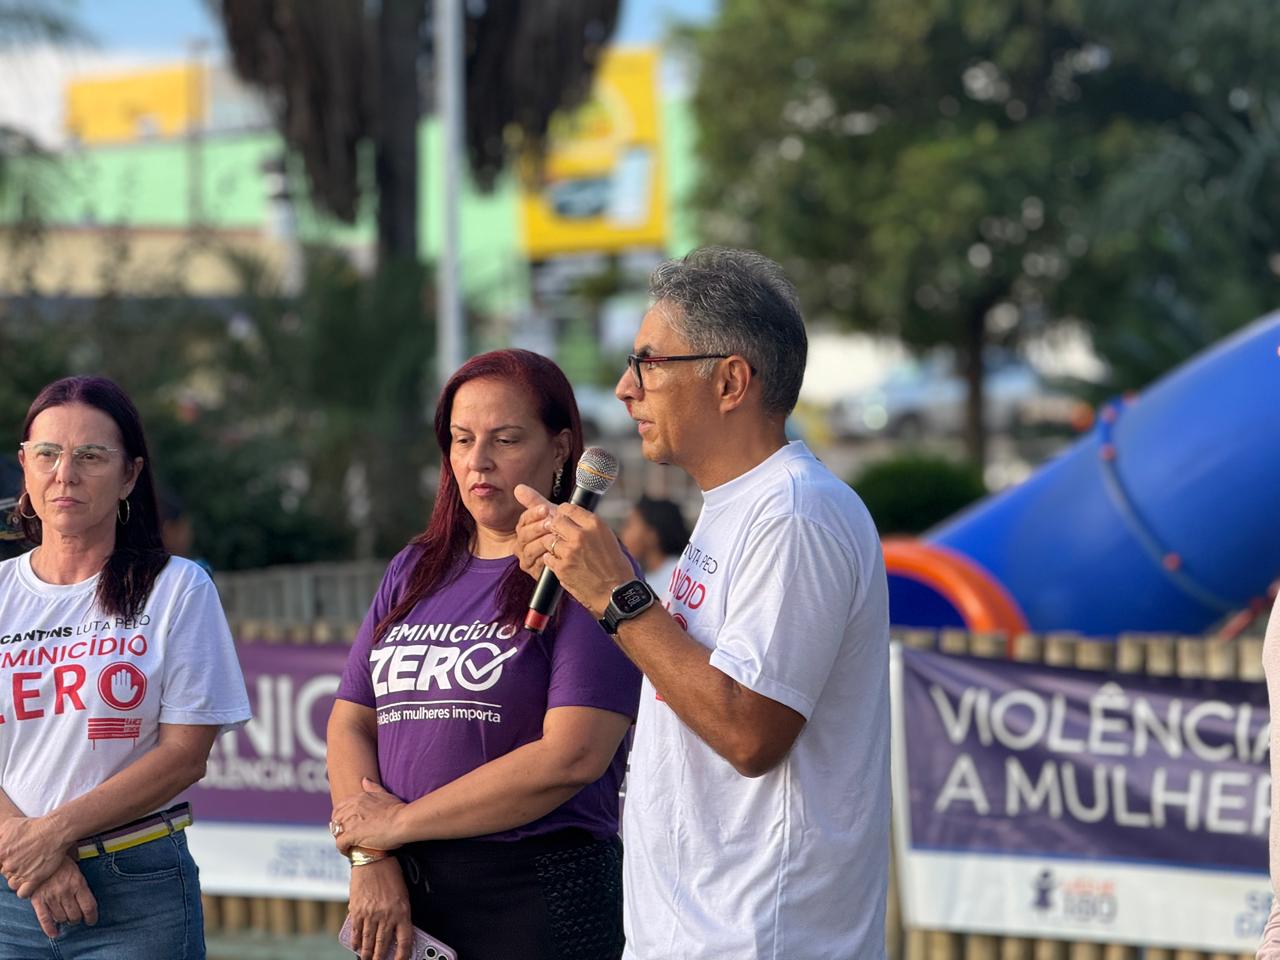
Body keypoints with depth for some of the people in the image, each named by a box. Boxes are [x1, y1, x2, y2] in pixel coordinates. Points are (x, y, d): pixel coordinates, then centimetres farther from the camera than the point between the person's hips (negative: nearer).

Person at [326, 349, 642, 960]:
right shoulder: (415, 572, 15)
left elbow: (571, 757, -16)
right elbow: (350, 724, 10)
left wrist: (400, 823, -10)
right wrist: (370, 859, -8)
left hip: (540, 896, -5)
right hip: (404, 893, 5)